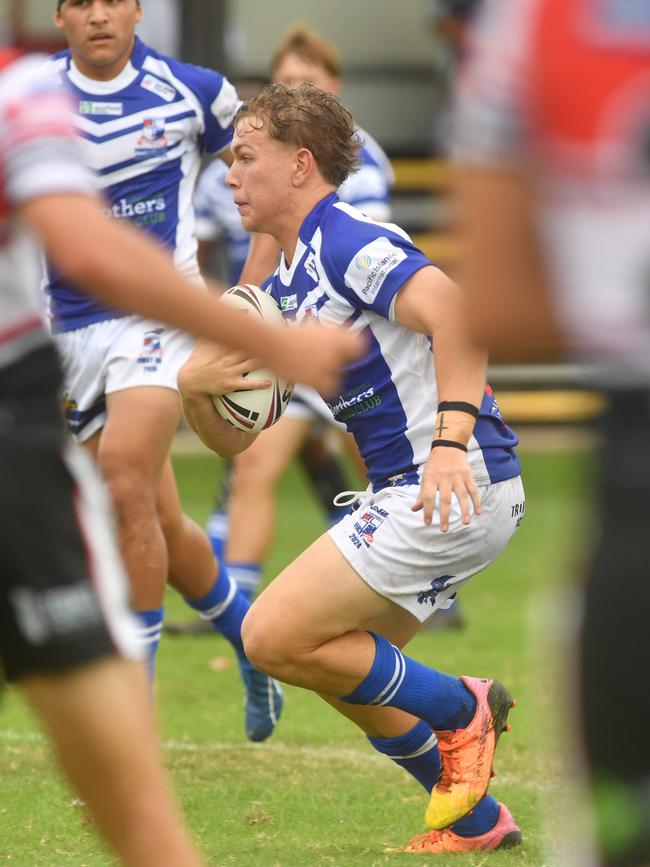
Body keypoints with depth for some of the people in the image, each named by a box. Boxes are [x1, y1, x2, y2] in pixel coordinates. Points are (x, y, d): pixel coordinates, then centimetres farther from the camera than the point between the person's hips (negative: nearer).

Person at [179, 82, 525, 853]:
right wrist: (193, 386, -4)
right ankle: (475, 821, 24)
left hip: (458, 487, -10)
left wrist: (452, 441, -38)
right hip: (408, 494, 10)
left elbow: (453, 309, -31)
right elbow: (234, 437, 18)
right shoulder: (282, 290, 18)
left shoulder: (350, 242, -13)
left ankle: (460, 709, 3)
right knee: (334, 662, 18)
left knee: (274, 637, -11)